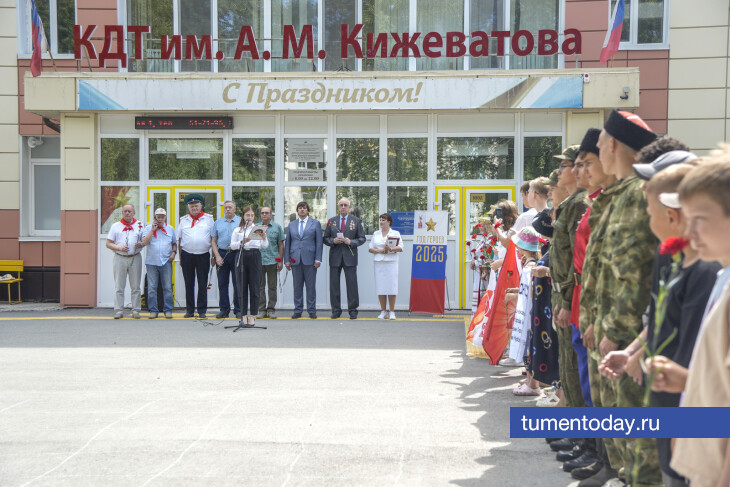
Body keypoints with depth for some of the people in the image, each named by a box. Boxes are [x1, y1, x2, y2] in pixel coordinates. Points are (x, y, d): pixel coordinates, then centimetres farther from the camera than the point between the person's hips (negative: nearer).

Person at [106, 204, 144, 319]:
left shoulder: (139, 225, 11)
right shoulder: (116, 226, 10)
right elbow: (108, 244, 6)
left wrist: (141, 244, -9)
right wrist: (119, 248, -11)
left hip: (135, 258, 0)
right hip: (120, 258, 0)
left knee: (135, 287, 2)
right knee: (119, 287, -1)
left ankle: (135, 310, 7)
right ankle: (119, 311, 3)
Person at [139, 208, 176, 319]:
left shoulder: (170, 229, 13)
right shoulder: (148, 228, 6)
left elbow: (174, 243, 20)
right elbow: (144, 242, -7)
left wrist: (173, 252, 1)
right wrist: (152, 229, -8)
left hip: (166, 262, 1)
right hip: (151, 261, -1)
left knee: (167, 287, 0)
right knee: (151, 288, 0)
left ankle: (168, 310, 7)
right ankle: (153, 310, 7)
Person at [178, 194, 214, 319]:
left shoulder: (208, 219, 5)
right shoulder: (184, 220, 11)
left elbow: (213, 238, 5)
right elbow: (180, 240, 13)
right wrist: (180, 257, 7)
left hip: (203, 255, -2)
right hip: (187, 255, 2)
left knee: (203, 284, 1)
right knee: (189, 284, 6)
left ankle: (202, 310, 7)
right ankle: (189, 310, 13)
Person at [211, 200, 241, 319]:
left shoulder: (241, 222, 7)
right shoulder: (218, 223, 13)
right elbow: (213, 241, 10)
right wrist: (217, 256, -1)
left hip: (236, 254, -2)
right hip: (221, 254, 2)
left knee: (238, 283, -2)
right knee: (222, 283, 4)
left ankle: (238, 310, 5)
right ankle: (224, 309, 11)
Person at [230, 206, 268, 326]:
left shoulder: (258, 229, 11)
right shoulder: (237, 230, 13)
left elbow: (265, 246, 3)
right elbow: (232, 246, 5)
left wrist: (264, 238, -17)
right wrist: (242, 241, -11)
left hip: (255, 256, -1)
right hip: (241, 256, 1)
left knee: (254, 287, -3)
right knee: (242, 287, 1)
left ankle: (253, 315, 3)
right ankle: (244, 315, 8)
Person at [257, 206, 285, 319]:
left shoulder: (277, 227, 8)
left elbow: (281, 245, 7)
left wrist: (281, 261, 1)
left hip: (272, 260, -1)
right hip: (258, 261, 1)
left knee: (272, 286, 3)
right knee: (260, 286, 1)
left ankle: (271, 309, 9)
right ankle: (261, 309, 7)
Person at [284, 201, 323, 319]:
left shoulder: (315, 224, 7)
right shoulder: (291, 225, 14)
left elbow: (319, 242, 2)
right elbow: (287, 243, 13)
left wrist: (318, 259, -7)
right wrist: (287, 260, 5)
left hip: (310, 260, -2)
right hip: (295, 259, 2)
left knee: (311, 286, 0)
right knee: (297, 286, 4)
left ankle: (312, 311, 8)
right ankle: (297, 311, 11)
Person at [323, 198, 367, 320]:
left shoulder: (356, 221, 7)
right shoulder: (331, 221, 11)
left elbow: (362, 238, 5)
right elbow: (325, 238, 11)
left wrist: (351, 242, -11)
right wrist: (333, 241, -9)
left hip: (350, 256, -2)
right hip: (335, 256, 2)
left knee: (352, 284, -2)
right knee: (334, 284, 3)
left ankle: (352, 310, 6)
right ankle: (336, 310, 11)